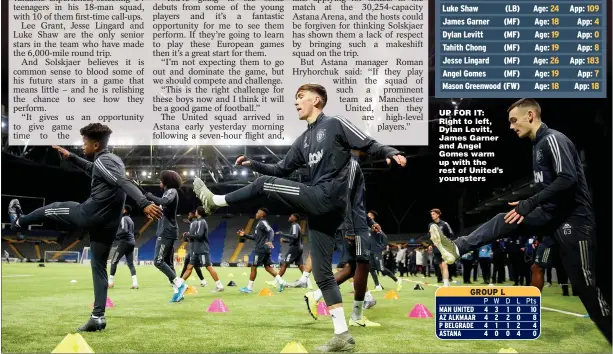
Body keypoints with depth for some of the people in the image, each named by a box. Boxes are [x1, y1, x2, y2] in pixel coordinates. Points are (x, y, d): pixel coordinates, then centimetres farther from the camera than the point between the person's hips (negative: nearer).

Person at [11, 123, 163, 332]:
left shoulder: (103, 161, -13)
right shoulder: (113, 160, 17)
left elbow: (124, 183, -28)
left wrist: (144, 204, -40)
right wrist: (71, 157, 34)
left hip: (89, 216, -8)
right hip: (108, 224, 8)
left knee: (51, 209, 21)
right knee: (99, 268, 11)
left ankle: (19, 223, 47)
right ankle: (98, 317, 4)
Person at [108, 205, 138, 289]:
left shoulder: (124, 218, -7)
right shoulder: (130, 220, 21)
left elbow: (124, 230, -21)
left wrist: (115, 235, -10)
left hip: (124, 242, -8)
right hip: (131, 242, 8)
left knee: (114, 261, 1)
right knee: (130, 263, 3)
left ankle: (111, 282, 1)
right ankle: (135, 282, -11)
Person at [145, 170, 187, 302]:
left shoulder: (172, 191, -9)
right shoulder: (168, 192, 21)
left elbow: (165, 202, -30)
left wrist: (151, 197, -18)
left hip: (167, 232, -10)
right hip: (166, 232, 10)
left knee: (158, 261, -14)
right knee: (167, 262, 7)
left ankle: (179, 284, -17)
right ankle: (178, 290, 4)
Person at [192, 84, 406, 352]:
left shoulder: (335, 125, 2)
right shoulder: (304, 141, 24)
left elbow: (368, 145, -3)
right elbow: (281, 170, 28)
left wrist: (390, 153, -21)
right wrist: (253, 164, 17)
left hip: (327, 198, -9)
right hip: (321, 208, 9)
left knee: (264, 185, -5)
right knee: (322, 273, 4)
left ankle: (215, 201, 16)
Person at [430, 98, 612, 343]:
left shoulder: (553, 139, -15)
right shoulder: (539, 144, 13)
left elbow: (568, 178, -27)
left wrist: (529, 204, -27)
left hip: (573, 219, -9)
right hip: (552, 214, 9)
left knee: (584, 286, -5)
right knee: (504, 221, 0)